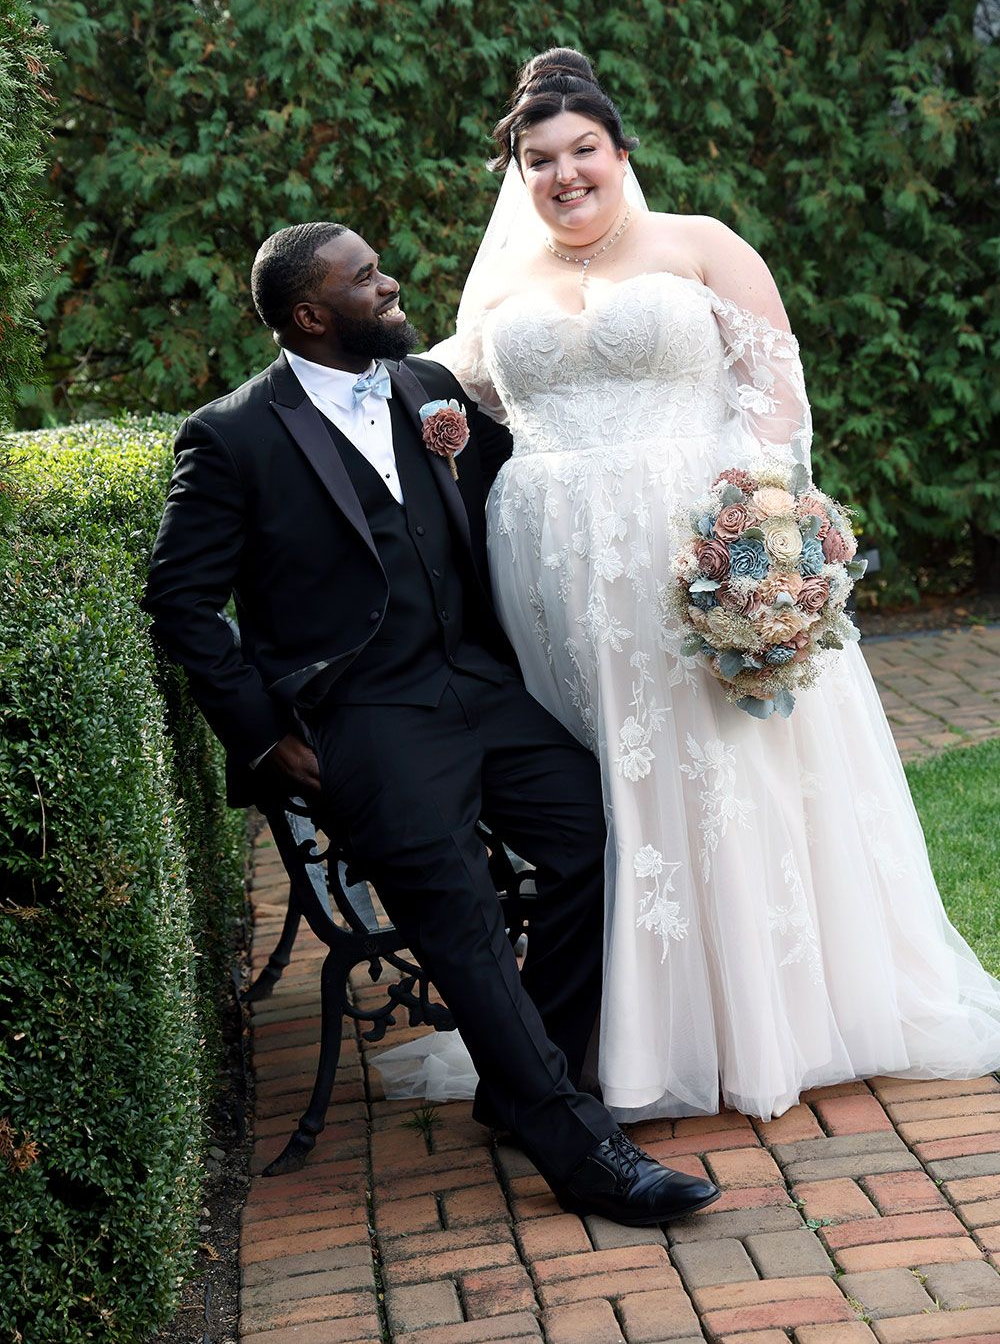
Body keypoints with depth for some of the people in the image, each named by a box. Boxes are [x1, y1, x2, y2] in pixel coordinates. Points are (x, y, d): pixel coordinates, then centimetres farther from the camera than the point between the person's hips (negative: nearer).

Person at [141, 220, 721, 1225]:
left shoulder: (434, 390, 13)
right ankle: (575, 1145, -14)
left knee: (599, 831, -13)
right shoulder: (232, 438, -4)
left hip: (475, 684, 6)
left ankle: (521, 1081, 3)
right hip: (358, 720, -5)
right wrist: (264, 735, -7)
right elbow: (182, 603, -3)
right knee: (455, 904, -22)